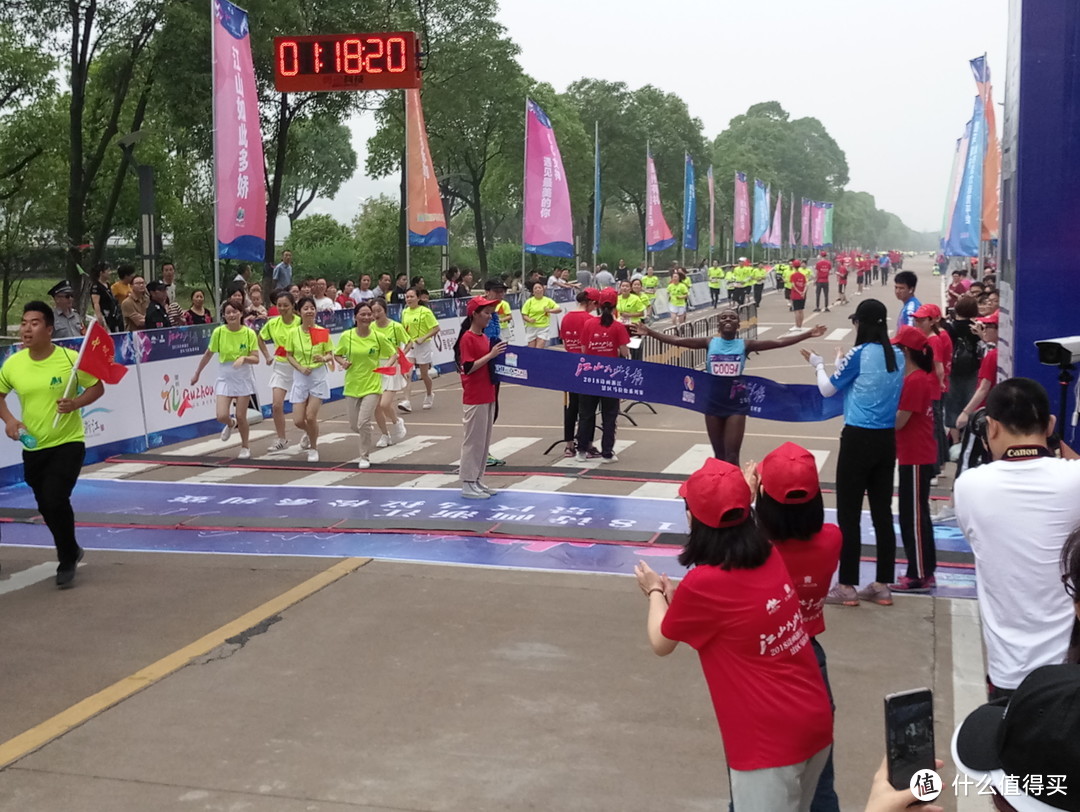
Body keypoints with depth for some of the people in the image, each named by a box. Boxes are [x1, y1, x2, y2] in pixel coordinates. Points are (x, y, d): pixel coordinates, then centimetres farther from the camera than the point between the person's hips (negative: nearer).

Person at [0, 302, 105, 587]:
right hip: (32, 447, 5)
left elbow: (97, 387, -3)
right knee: (46, 507, 15)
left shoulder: (70, 358, -14)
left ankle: (67, 561, 7)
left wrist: (75, 403, -21)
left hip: (67, 444, -4)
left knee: (56, 501, -16)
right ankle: (71, 551, 42)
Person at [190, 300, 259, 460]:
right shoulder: (219, 332, -7)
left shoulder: (249, 333, -10)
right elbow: (208, 354, 6)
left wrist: (243, 358, -30)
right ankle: (231, 424, 30)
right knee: (222, 416, -9)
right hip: (224, 378, 1)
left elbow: (256, 359, -10)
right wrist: (197, 373, 13)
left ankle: (245, 447, 25)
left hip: (243, 378, -1)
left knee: (241, 416, 0)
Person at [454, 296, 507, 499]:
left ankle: (478, 481, 19)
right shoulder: (467, 338, -12)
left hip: (488, 396, 9)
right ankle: (468, 484, 3)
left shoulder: (484, 338, 13)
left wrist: (497, 354, 5)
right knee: (473, 440, -4)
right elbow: (468, 367, -19)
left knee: (485, 441, 11)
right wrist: (491, 355, -20)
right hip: (474, 398, -9)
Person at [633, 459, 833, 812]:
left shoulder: (702, 584, -20)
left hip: (770, 740, -7)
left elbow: (661, 643, 1)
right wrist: (676, 598, 15)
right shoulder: (771, 557, -1)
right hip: (815, 721, 7)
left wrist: (655, 592, 18)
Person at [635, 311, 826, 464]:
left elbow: (778, 342, -8)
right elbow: (677, 341, -5)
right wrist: (649, 332, -12)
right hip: (713, 402, 2)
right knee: (719, 455, 13)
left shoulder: (744, 344, -3)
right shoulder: (710, 342, 0)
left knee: (732, 456, -4)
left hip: (736, 403, -2)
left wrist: (808, 334, -14)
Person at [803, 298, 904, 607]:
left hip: (858, 439, -6)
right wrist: (843, 364, 24)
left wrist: (819, 365, 16)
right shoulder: (897, 356, 5)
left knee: (849, 513, 1)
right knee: (882, 512, 11)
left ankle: (847, 587, 5)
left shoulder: (859, 354, -12)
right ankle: (882, 586, 17)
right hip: (886, 439, 6)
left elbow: (827, 389, -1)